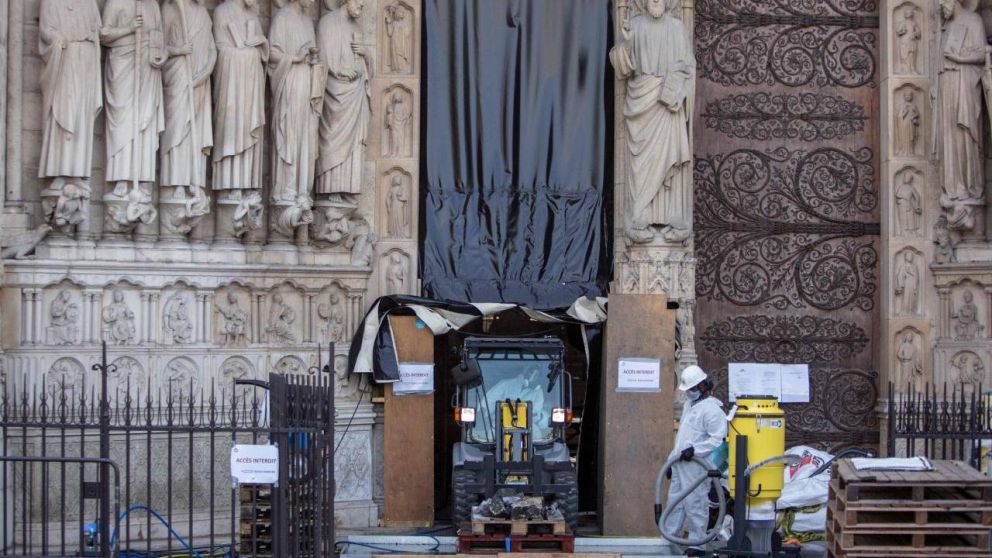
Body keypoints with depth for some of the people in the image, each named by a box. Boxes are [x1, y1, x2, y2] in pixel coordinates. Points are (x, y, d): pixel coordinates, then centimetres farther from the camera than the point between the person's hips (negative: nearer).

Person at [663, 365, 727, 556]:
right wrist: (672, 458, 26)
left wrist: (694, 450, -24)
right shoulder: (689, 405, 19)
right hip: (680, 464, 10)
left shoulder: (712, 409, -12)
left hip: (696, 465, -9)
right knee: (674, 503, 12)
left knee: (695, 504, -5)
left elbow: (718, 440, -19)